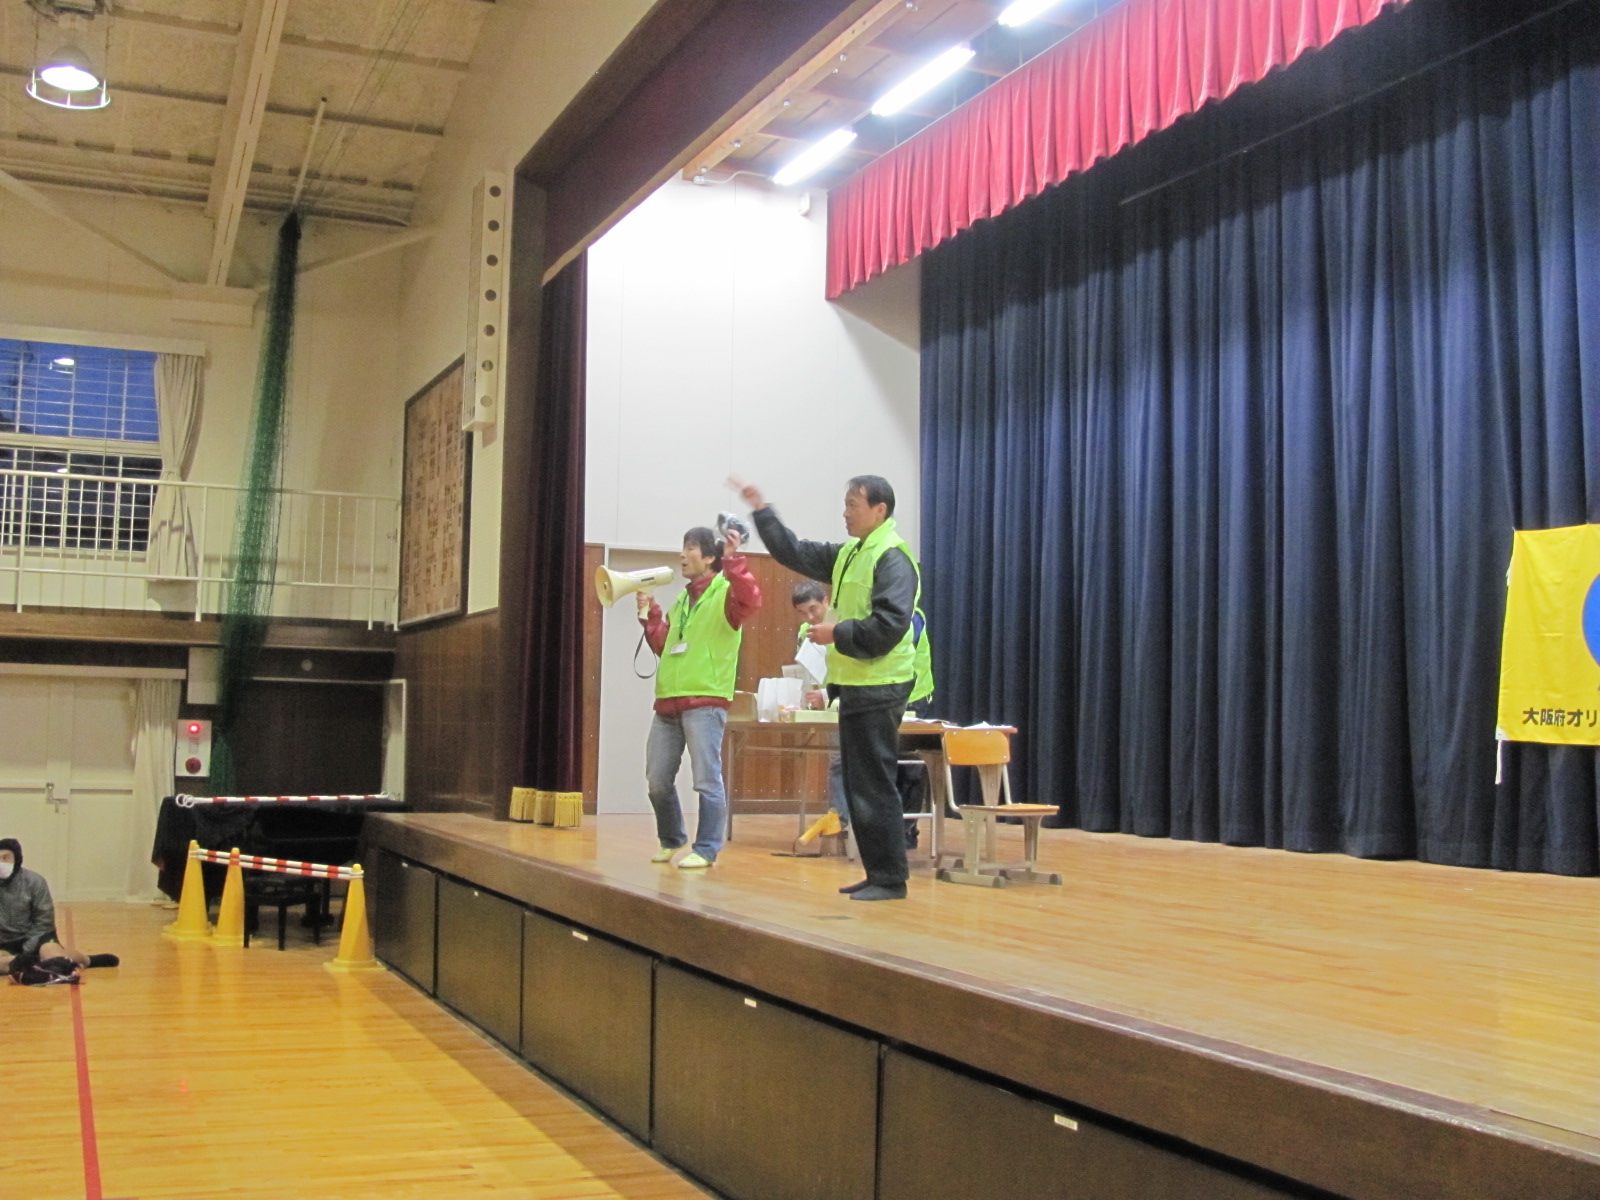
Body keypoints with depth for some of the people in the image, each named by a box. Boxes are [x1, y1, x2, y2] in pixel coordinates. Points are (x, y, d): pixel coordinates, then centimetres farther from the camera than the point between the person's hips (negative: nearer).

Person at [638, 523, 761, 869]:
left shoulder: (725, 593, -3)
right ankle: (672, 842, 27)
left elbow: (751, 600, -26)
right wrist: (648, 611, 16)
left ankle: (706, 850, 1)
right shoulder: (682, 600, 21)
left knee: (707, 779, -6)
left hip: (705, 702, -8)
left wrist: (732, 560, -27)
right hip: (668, 702, 8)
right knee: (658, 782, 11)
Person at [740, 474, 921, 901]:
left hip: (879, 689, -10)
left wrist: (837, 633, -16)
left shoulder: (892, 558, -13)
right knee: (856, 784, 13)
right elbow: (796, 553, 22)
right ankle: (876, 872, 20)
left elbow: (890, 624, -23)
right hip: (854, 685, 10)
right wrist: (762, 510, 19)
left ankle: (890, 879, -1)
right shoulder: (849, 554, 16)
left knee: (873, 785, -7)